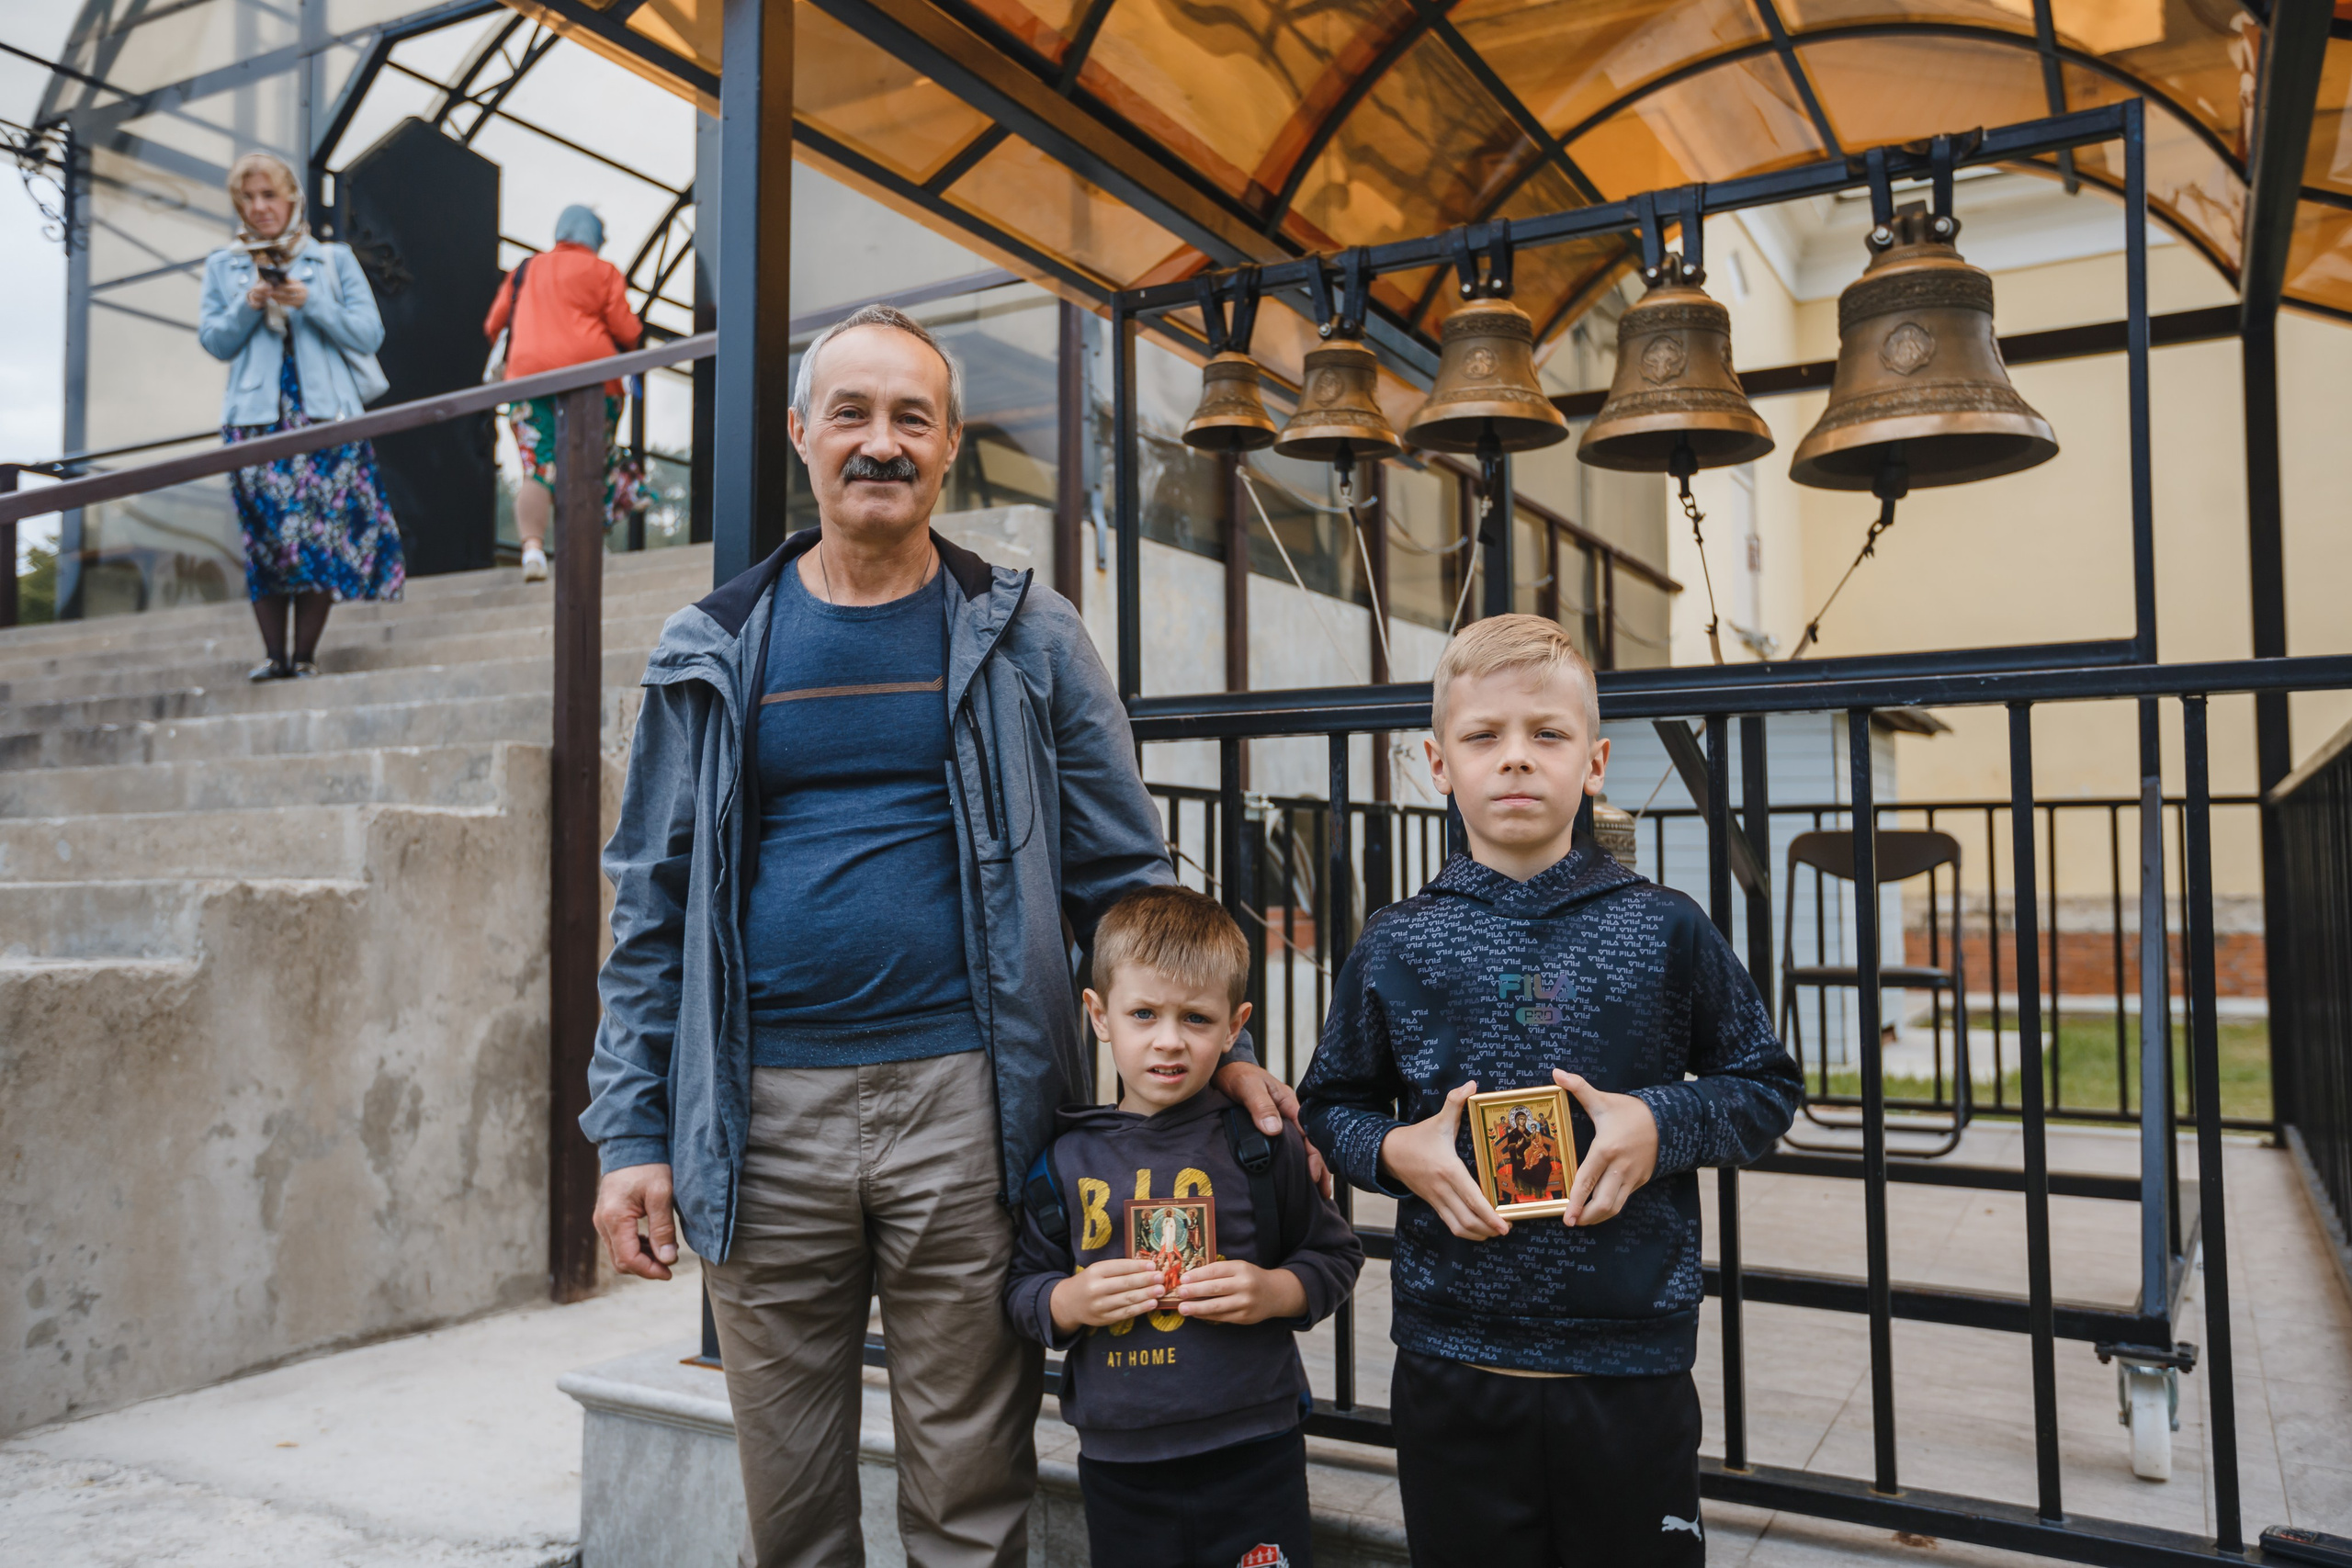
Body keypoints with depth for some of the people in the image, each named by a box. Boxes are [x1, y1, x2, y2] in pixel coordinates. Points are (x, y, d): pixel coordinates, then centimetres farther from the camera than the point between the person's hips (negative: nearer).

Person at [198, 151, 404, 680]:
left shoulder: (334, 260, 12)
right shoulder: (222, 267, 15)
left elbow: (369, 334, 3)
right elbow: (213, 342, 9)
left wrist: (310, 303, -10)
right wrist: (248, 307, -8)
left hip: (326, 412, -1)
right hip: (255, 415, 1)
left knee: (323, 531, -7)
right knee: (263, 534, -4)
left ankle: (305, 654, 0)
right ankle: (272, 653, 2)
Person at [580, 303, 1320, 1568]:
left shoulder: (1027, 639, 4)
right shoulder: (712, 655, 8)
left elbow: (1123, 877, 5)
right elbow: (655, 911, 9)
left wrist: (1215, 1048, -6)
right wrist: (632, 1133, 4)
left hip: (966, 1103, -1)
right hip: (762, 1117, 2)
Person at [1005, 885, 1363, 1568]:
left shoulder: (1262, 1143, -6)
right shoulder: (1066, 1158, -1)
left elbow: (1336, 1255, 2)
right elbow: (1022, 1287, 6)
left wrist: (1274, 1292, -15)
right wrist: (1068, 1302, -14)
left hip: (1254, 1453, -1)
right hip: (1118, 1464, 2)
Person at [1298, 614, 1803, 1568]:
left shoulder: (1664, 932, -2)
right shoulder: (1394, 949, -1)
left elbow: (1766, 1087, 6)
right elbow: (1331, 1106, 10)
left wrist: (1660, 1123, -11)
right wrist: (1397, 1149, -10)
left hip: (1632, 1370, 0)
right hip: (1451, 1371, 1)